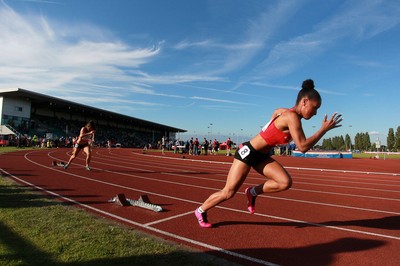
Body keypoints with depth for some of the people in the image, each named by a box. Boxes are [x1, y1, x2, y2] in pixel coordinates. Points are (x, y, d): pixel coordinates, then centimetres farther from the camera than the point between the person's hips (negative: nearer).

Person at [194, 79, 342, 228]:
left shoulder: (285, 112, 3)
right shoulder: (292, 117, -22)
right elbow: (302, 147, -26)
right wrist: (324, 129, -21)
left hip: (261, 156, 9)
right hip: (248, 153, -9)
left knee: (285, 182, -9)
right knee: (228, 193, 0)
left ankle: (253, 192, 12)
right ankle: (200, 211, 24)